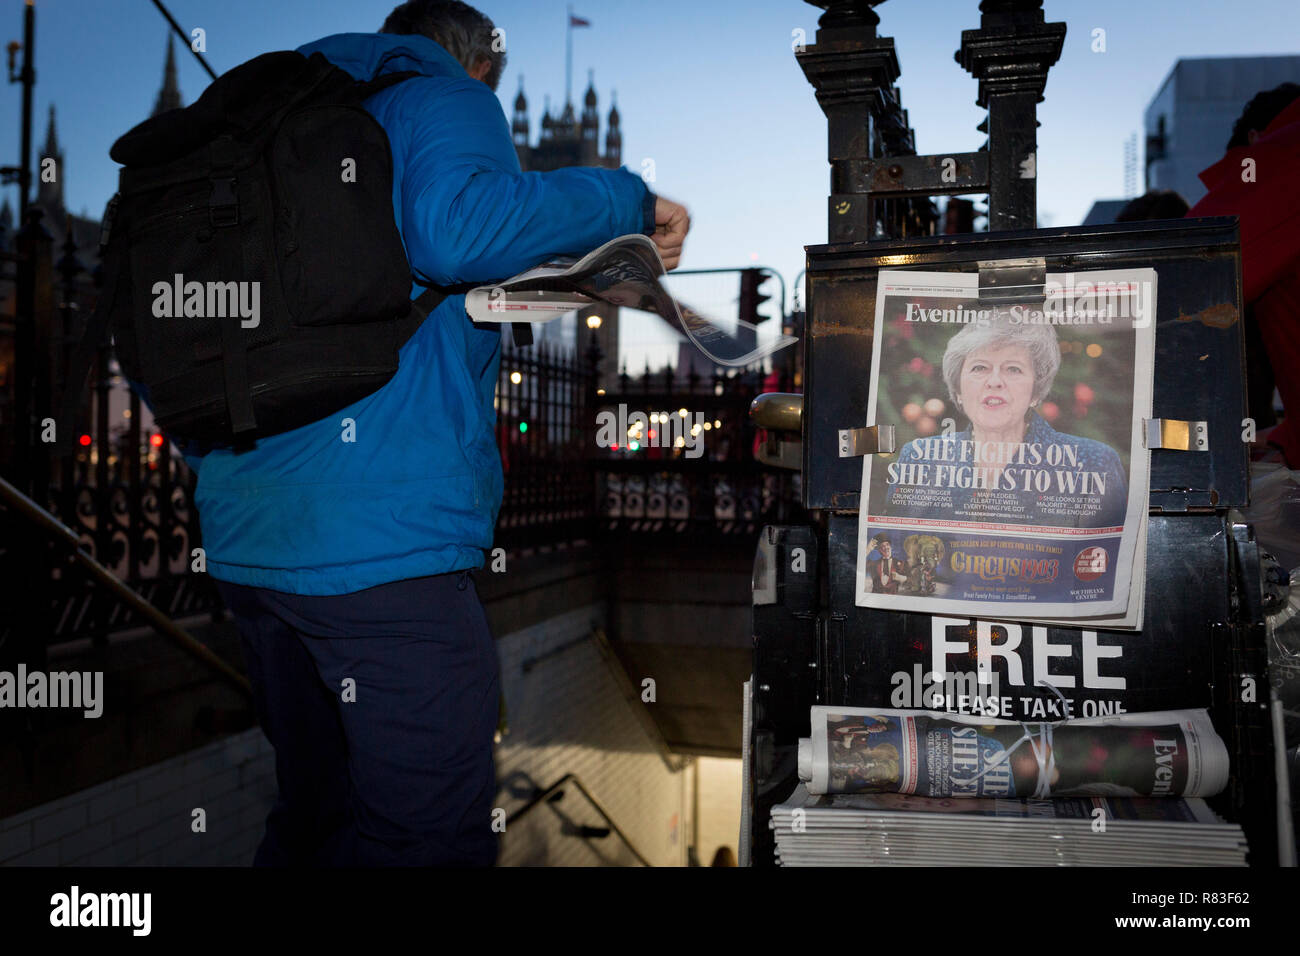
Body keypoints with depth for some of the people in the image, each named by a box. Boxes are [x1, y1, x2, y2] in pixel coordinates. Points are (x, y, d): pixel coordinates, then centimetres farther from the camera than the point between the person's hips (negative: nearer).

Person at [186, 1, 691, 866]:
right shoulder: (449, 99, 5)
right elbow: (456, 230, -20)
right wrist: (627, 202, -8)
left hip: (243, 536, 9)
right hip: (384, 542, -8)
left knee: (316, 816, 21)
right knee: (432, 838, -1)